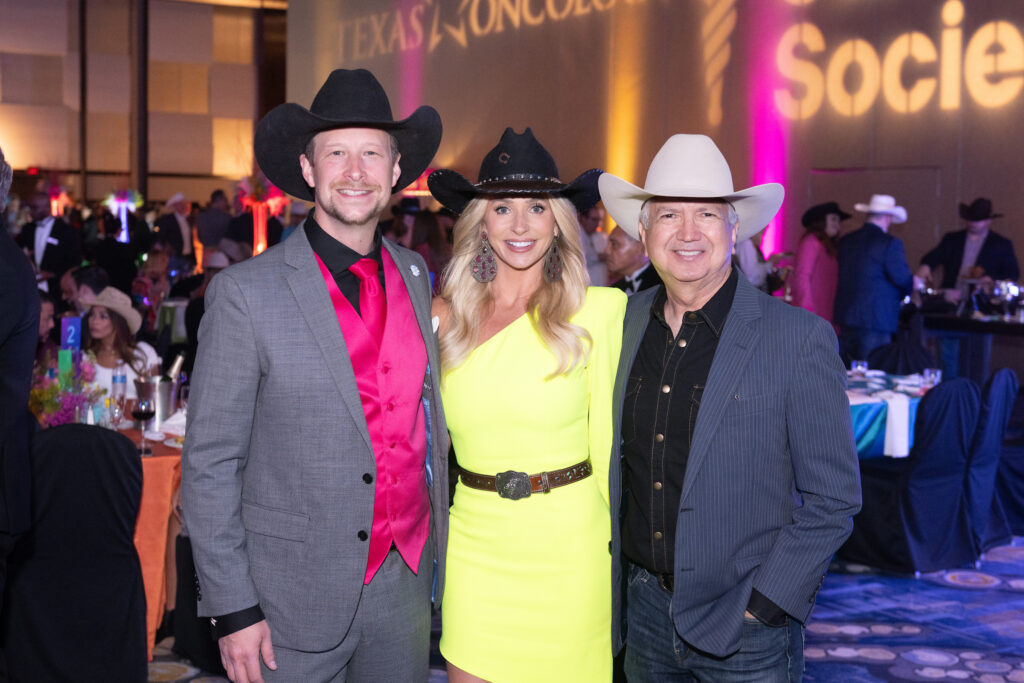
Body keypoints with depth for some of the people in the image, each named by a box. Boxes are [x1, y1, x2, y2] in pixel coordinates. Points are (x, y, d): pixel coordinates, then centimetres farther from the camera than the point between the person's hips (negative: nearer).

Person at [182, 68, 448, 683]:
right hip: (298, 603, -4)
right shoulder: (245, 292, -11)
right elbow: (209, 464, -9)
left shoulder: (415, 275, 5)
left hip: (408, 583, 5)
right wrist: (233, 610, -11)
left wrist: (432, 550, 13)